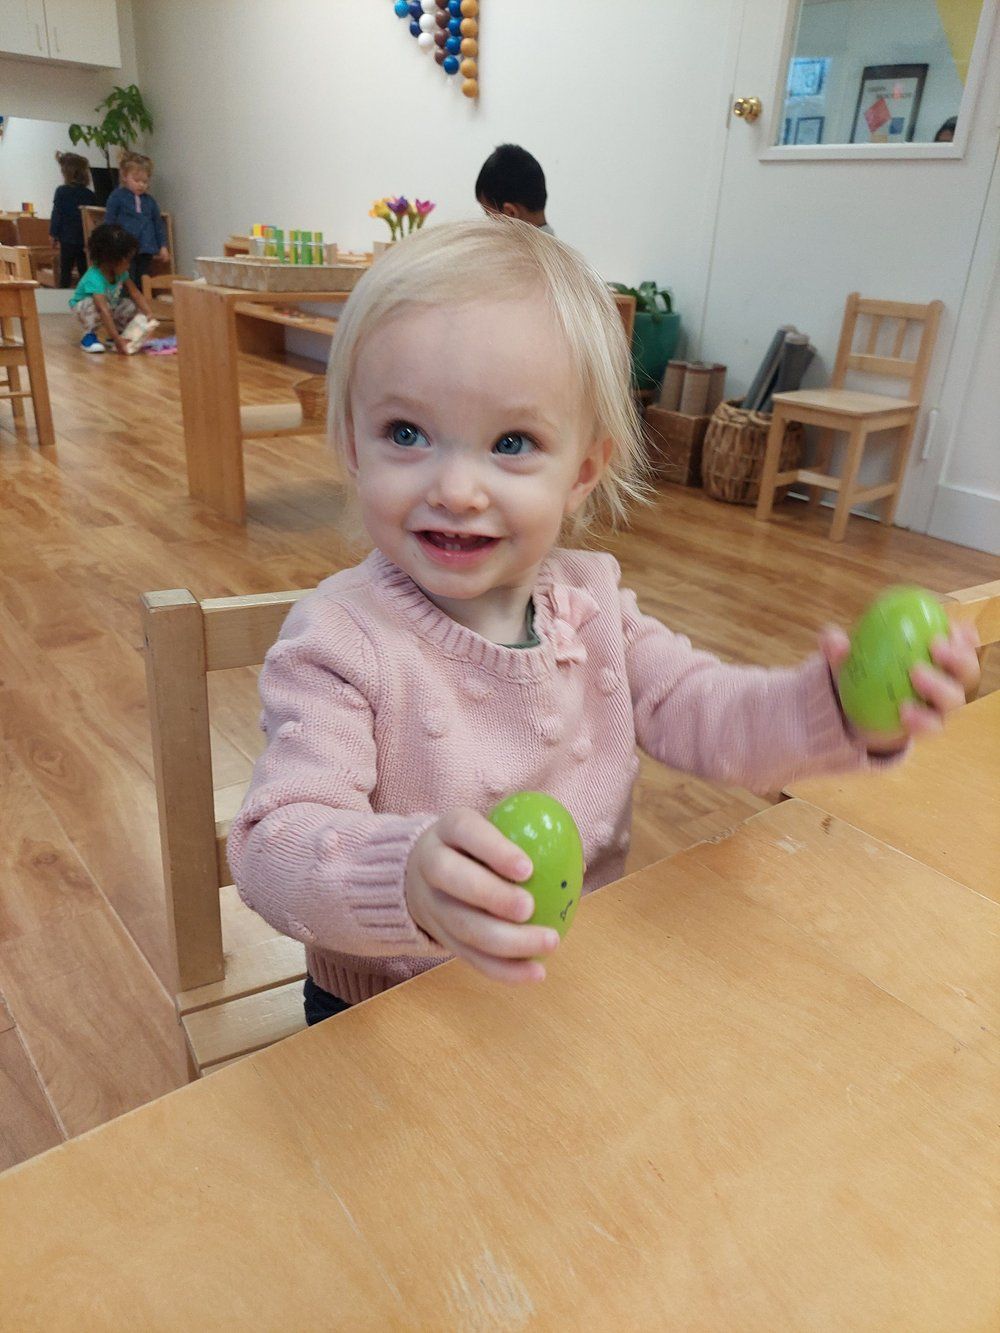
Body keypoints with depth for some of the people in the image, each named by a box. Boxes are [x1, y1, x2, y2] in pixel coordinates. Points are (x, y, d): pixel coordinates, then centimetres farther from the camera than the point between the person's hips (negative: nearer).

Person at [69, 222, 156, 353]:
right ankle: (89, 336, -16)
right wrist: (117, 339, -56)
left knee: (130, 305, -16)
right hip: (83, 307, -6)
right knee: (94, 305, -38)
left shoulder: (121, 273, -17)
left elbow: (136, 294, -13)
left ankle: (119, 332, 6)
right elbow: (103, 311, -48)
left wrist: (148, 313, -31)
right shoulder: (94, 278, -39)